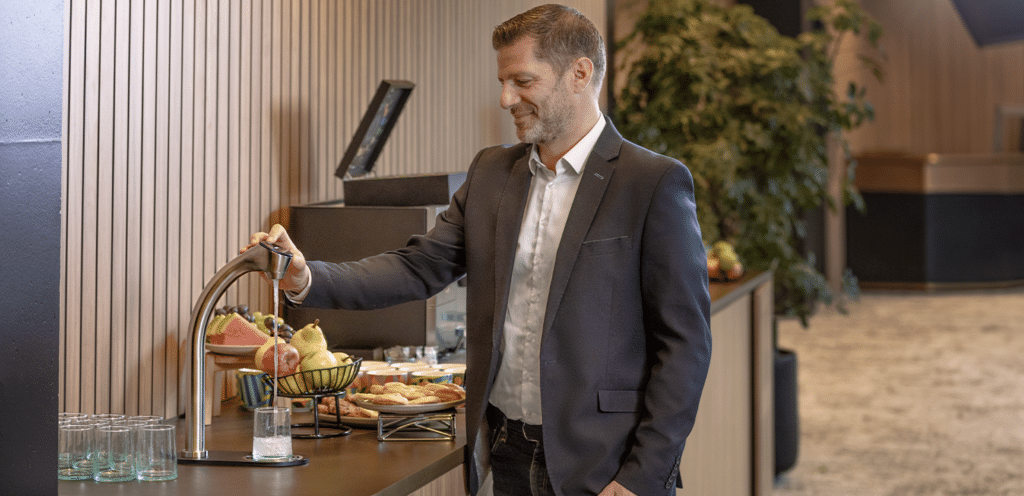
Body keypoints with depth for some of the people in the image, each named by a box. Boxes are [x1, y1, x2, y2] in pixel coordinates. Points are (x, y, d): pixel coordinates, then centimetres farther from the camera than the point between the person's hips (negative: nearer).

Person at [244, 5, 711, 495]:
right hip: (510, 456, 5)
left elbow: (685, 341, -11)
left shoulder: (654, 183, -9)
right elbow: (420, 266, 4)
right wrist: (308, 279, -12)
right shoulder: (491, 172, 9)